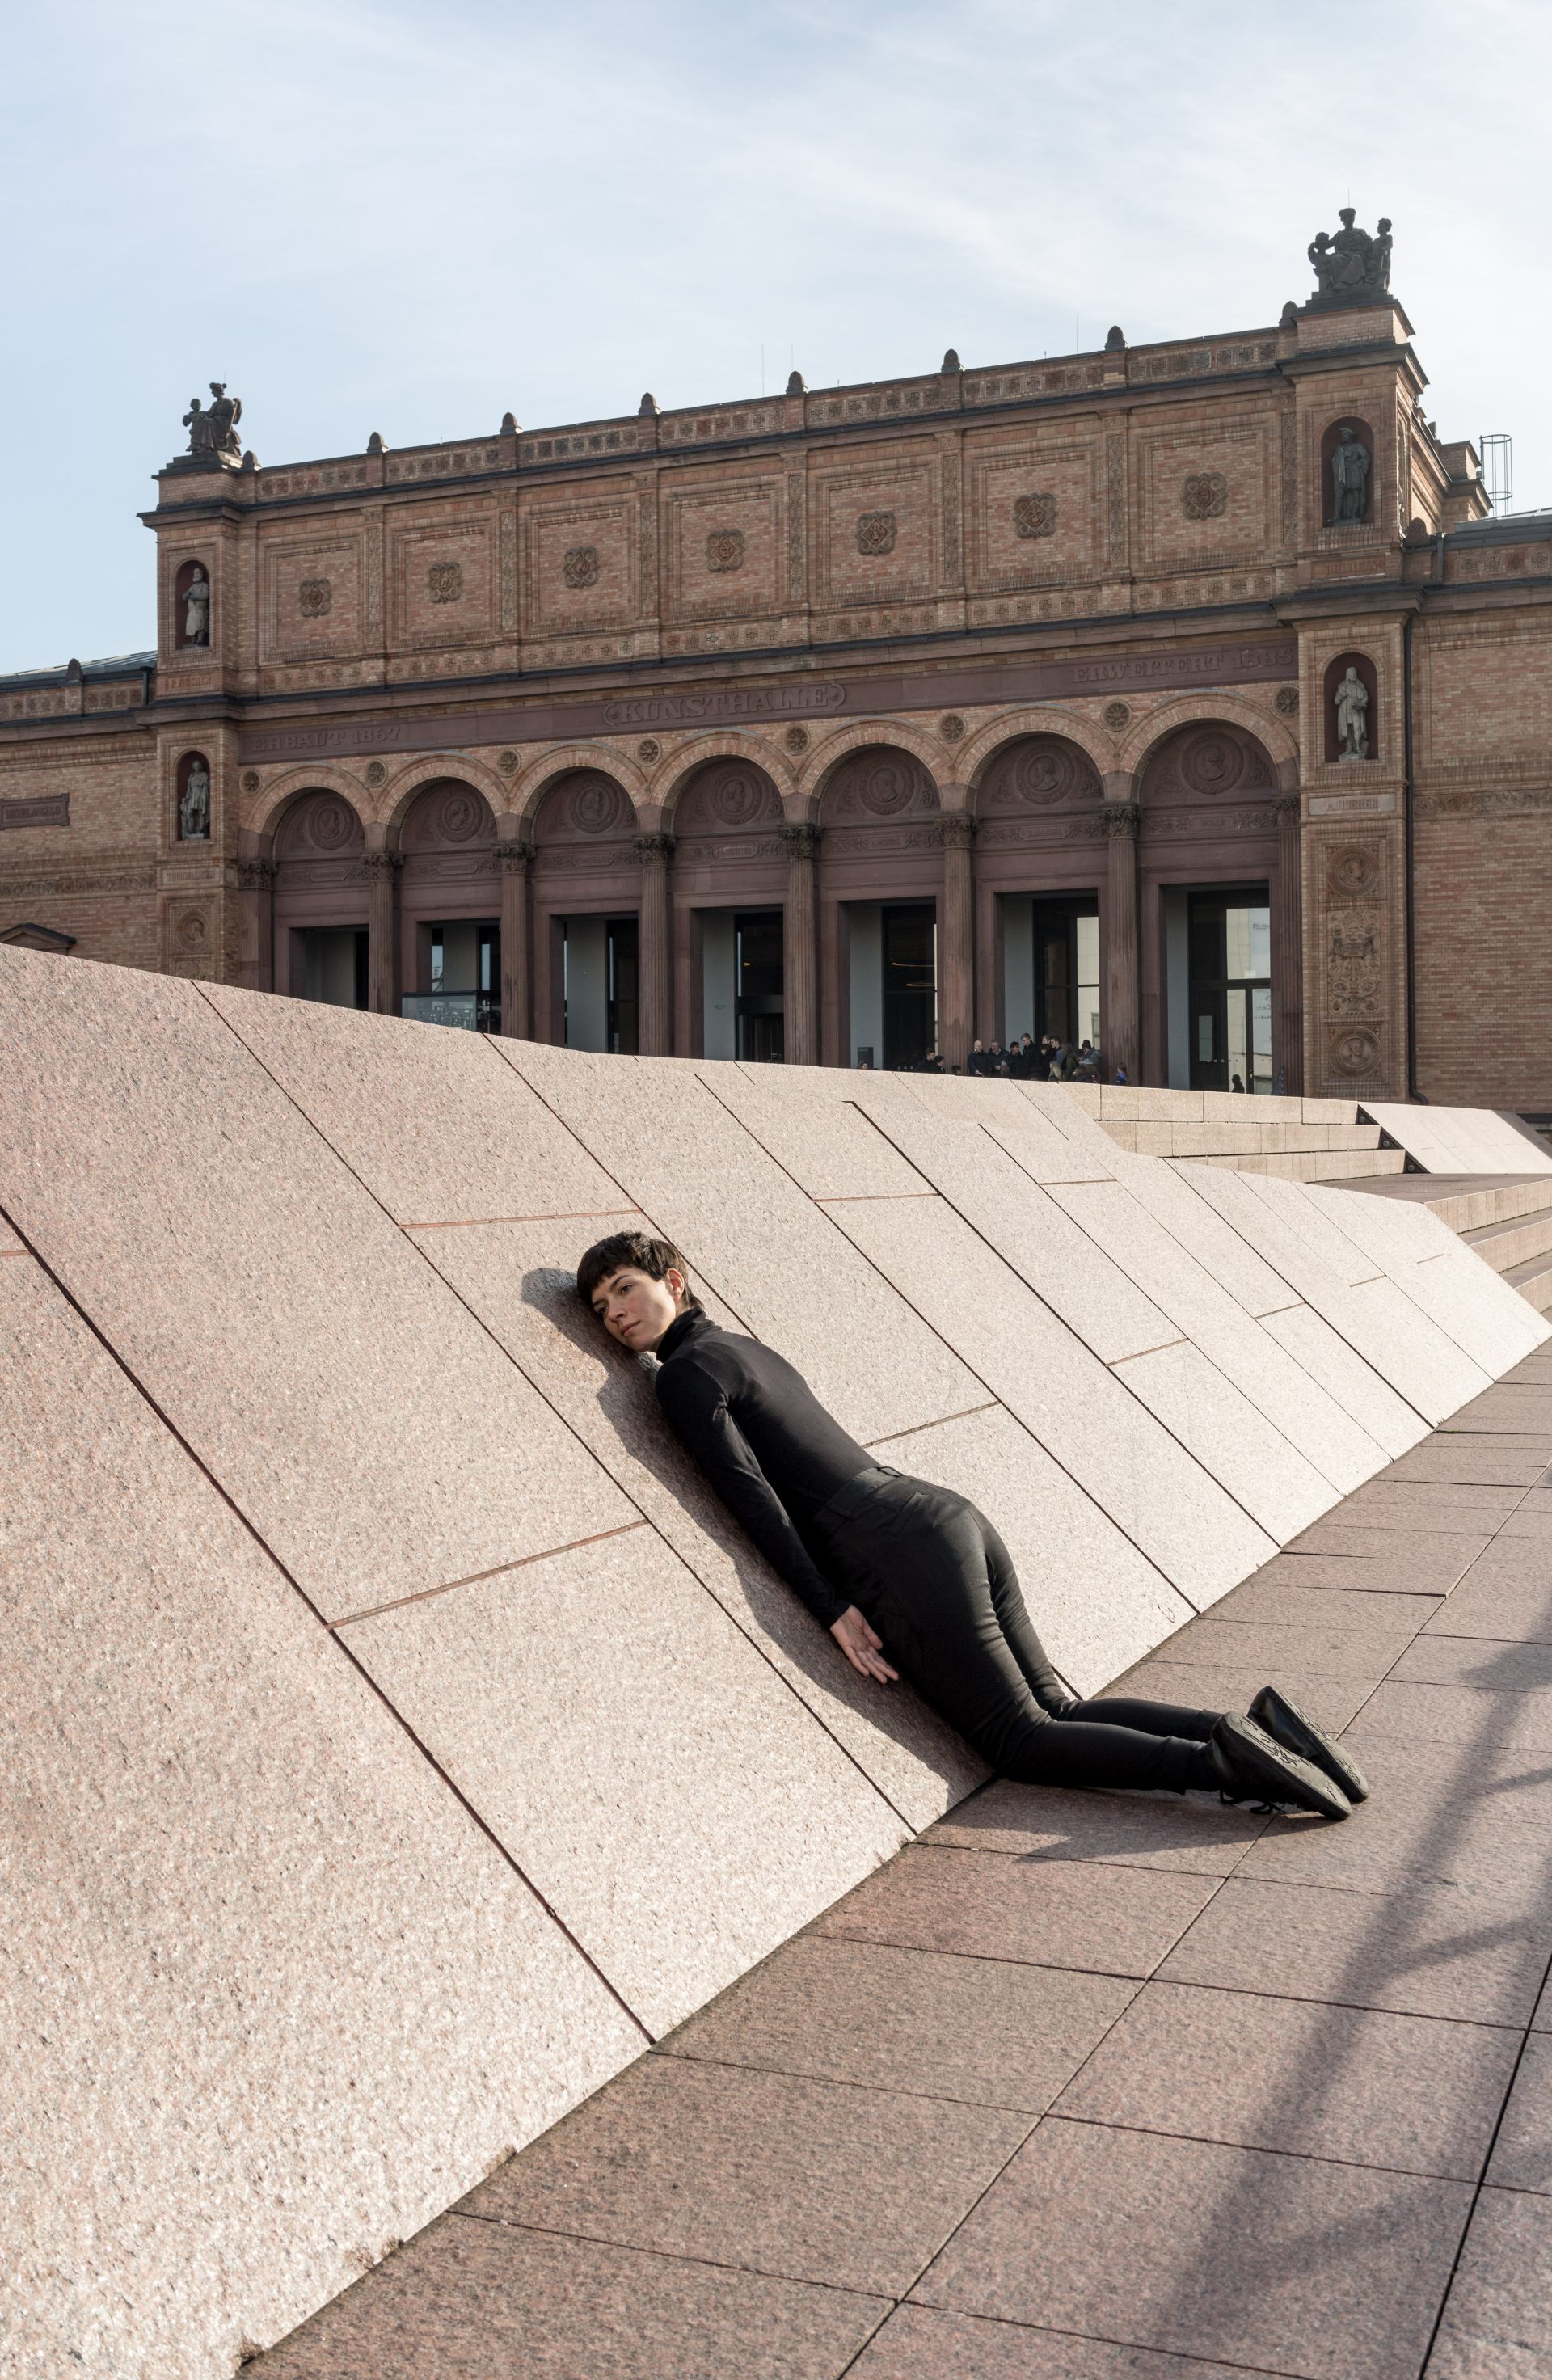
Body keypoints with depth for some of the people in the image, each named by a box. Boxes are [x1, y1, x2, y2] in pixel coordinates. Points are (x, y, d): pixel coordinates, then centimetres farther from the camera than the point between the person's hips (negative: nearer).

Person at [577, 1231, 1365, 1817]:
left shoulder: (685, 1375, -5)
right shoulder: (748, 1350, 21)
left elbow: (753, 1495, -12)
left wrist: (832, 1610, -11)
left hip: (901, 1555, -8)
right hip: (951, 1516, 8)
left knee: (1024, 1742, 0)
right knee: (1056, 1711, 13)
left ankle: (1221, 1762, -14)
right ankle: (1252, 1729, -1)